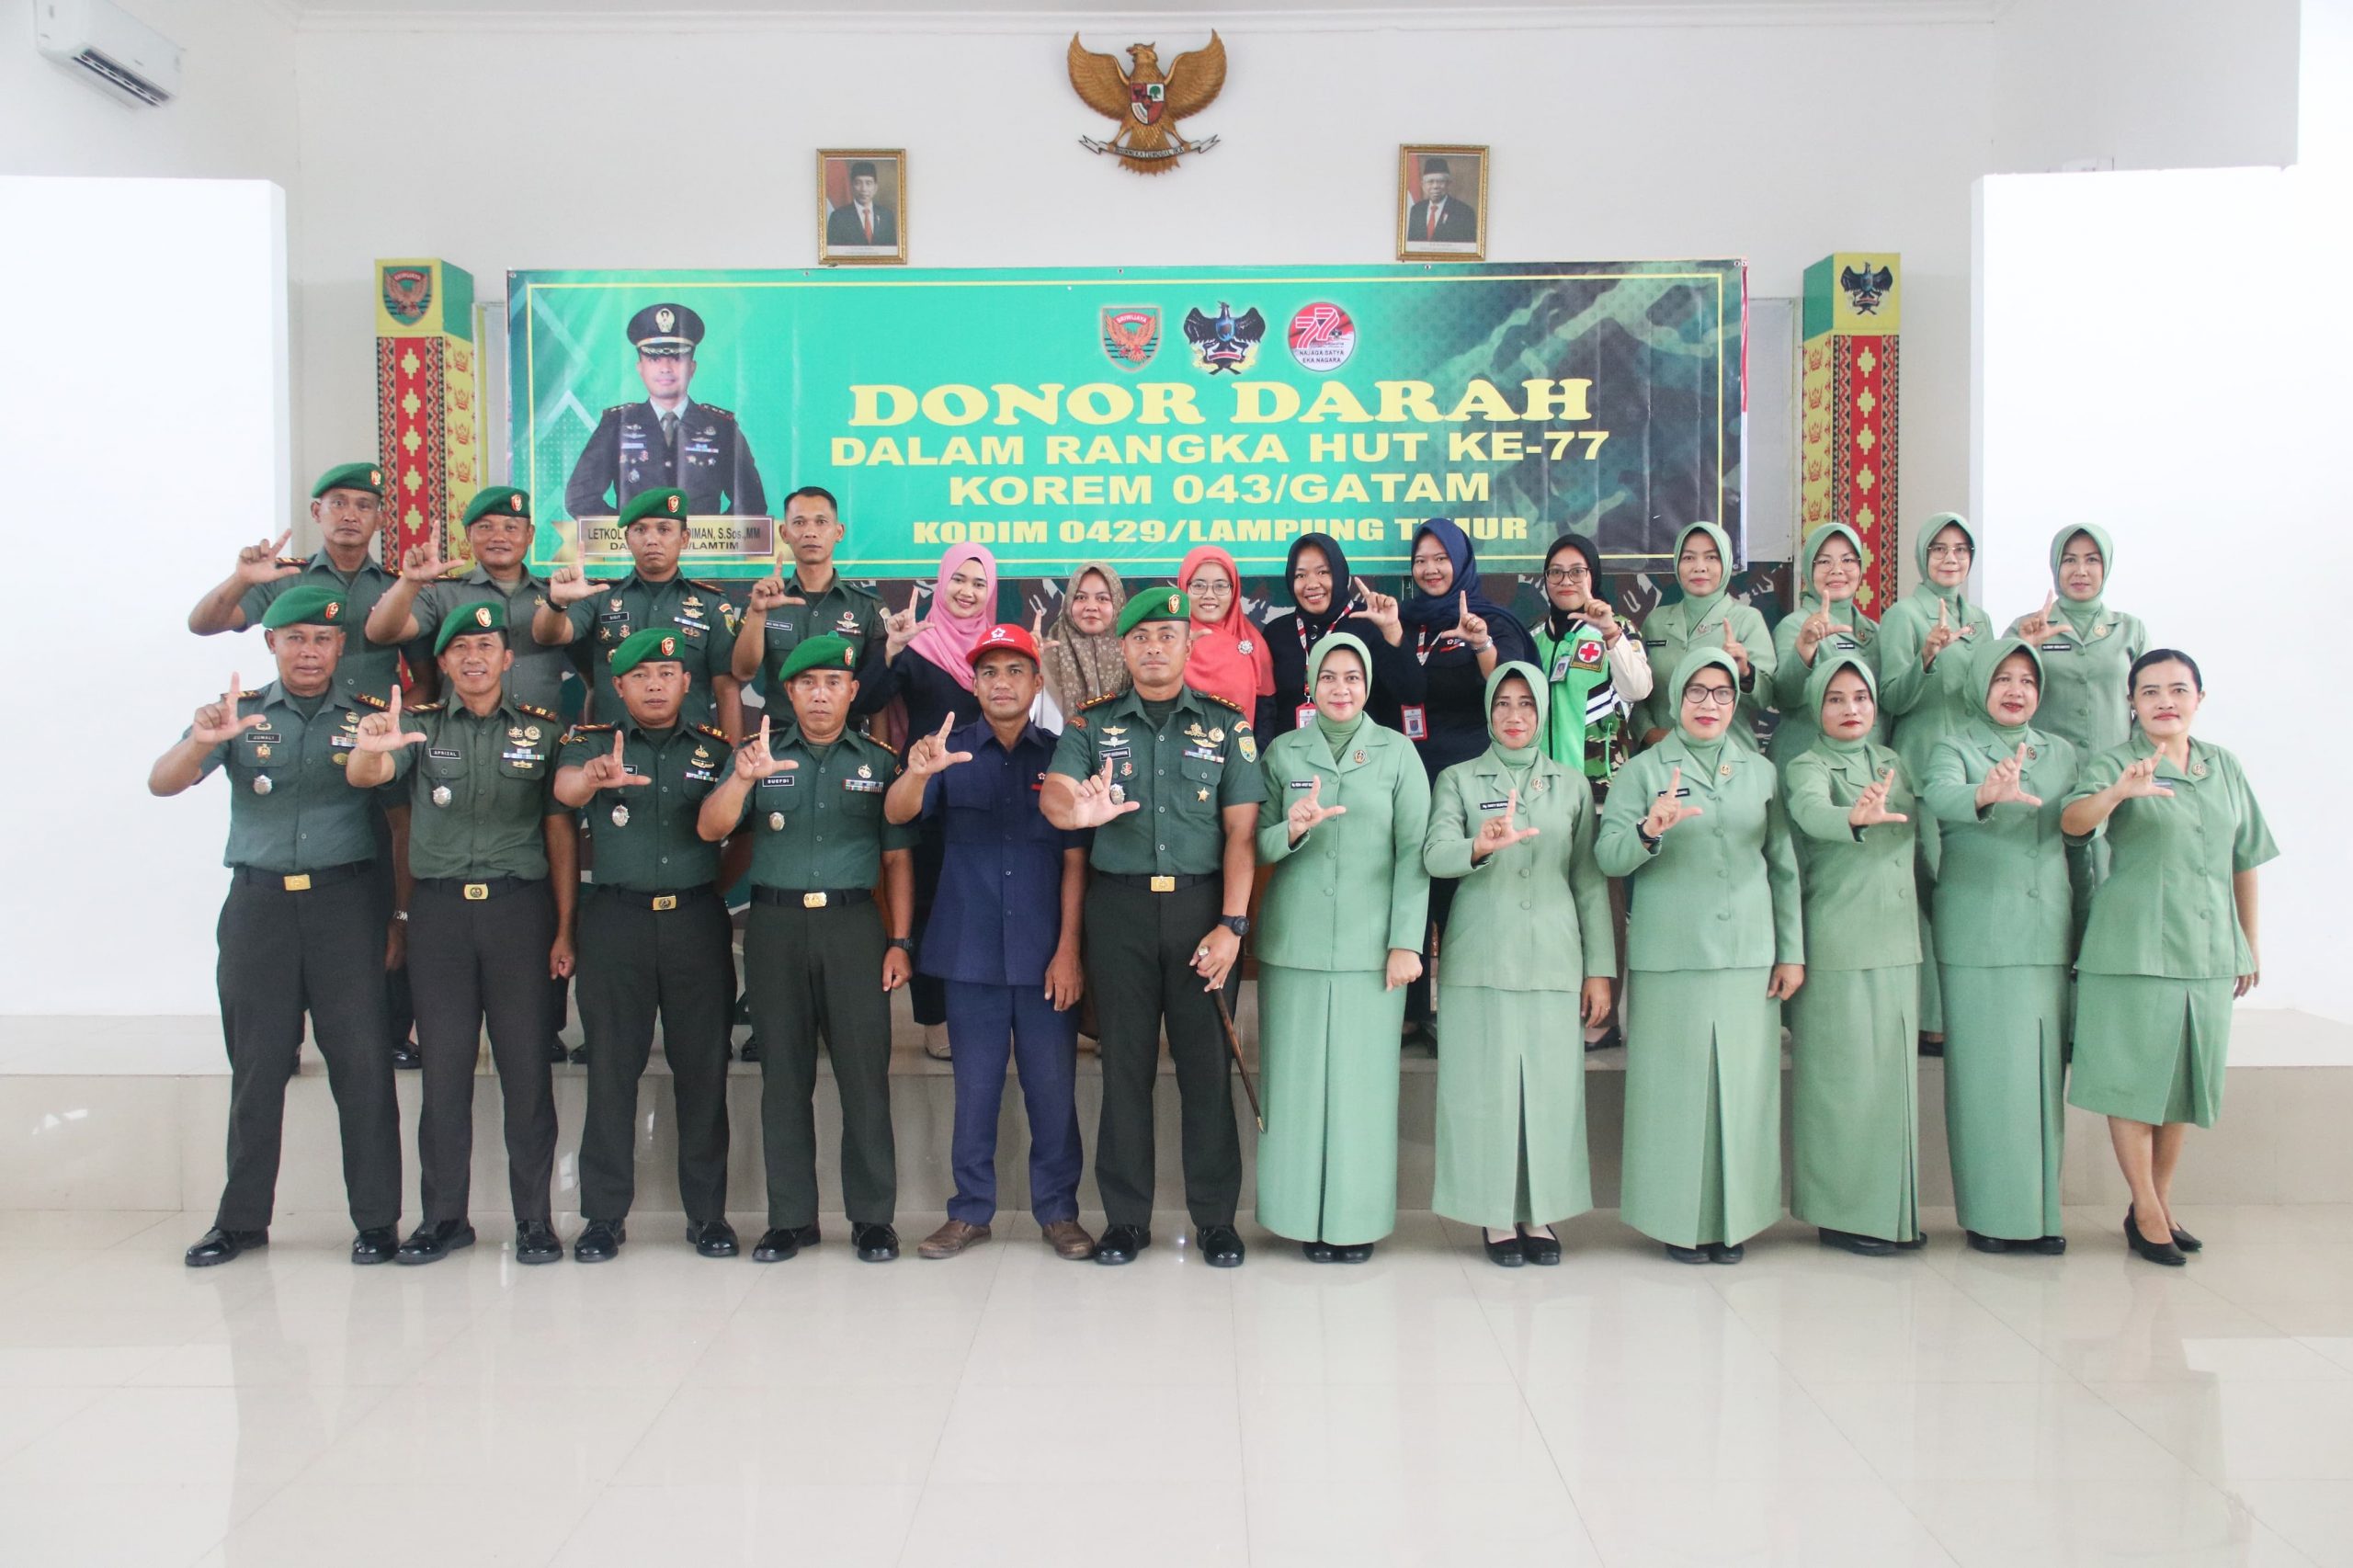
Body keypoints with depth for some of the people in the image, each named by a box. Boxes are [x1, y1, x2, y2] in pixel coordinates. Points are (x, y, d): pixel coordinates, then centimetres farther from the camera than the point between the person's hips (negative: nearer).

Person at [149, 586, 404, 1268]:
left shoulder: (368, 718, 6)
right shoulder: (239, 714, 9)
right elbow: (162, 783, -2)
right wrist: (202, 741, -23)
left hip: (344, 898, -1)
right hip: (258, 899, 1)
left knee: (362, 1060, -3)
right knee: (256, 1064, 5)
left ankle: (376, 1218, 4)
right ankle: (242, 1218, 16)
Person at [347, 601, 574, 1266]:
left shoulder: (542, 731, 6)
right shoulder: (421, 727, 8)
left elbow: (559, 831, 6)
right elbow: (365, 777, -11)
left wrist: (564, 928, 1)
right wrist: (371, 748, -36)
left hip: (519, 908, -1)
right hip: (438, 910, 1)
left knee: (526, 1065, 1)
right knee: (444, 1064, 6)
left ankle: (535, 1217, 9)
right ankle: (444, 1215, 15)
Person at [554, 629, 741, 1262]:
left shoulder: (715, 748, 9)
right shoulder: (594, 743, 5)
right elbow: (564, 787, -18)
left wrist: (719, 886, -10)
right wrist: (596, 776, -40)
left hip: (697, 920, 1)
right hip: (616, 920, -1)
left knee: (703, 1067, 3)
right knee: (611, 1066, 2)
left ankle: (708, 1211, 12)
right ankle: (604, 1214, 11)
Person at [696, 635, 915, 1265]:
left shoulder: (879, 763, 9)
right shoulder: (759, 756, 10)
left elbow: (896, 858, 7)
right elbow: (710, 829, -2)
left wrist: (899, 941, -1)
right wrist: (742, 779, -21)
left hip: (853, 924, -1)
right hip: (776, 924, 1)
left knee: (865, 1071, -2)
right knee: (784, 1074, 6)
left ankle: (873, 1216, 7)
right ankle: (791, 1217, 14)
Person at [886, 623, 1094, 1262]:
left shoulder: (1060, 756, 4)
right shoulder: (948, 751, 4)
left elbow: (1074, 860, 1)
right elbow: (897, 813, -13)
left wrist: (1068, 950, -6)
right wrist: (919, 773, -36)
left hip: (1044, 956, 0)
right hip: (969, 951, 0)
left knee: (1053, 1087, 4)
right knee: (975, 1088, 8)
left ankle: (1059, 1210, 16)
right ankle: (971, 1211, 19)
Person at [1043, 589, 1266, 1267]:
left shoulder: (1227, 726, 5)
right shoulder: (1092, 726, 6)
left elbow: (1241, 832, 0)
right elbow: (1054, 792, -11)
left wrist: (1232, 925, -10)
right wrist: (1077, 810, -36)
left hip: (1202, 905, 0)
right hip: (1120, 907, 1)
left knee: (1207, 1063, 3)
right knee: (1125, 1063, 6)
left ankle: (1216, 1217, 15)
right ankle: (1126, 1217, 16)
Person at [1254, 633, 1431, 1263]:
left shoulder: (1398, 753, 5)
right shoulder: (1281, 752, 8)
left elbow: (1413, 852, 1)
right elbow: (1258, 845, 5)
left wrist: (1405, 943, -6)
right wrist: (1292, 831, -17)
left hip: (1370, 945, -1)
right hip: (1294, 943, 1)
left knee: (1364, 1080, 1)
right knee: (1298, 1080, 2)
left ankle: (1358, 1217, 11)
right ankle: (1308, 1213, 13)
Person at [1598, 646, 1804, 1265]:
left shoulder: (1760, 771, 14)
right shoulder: (1643, 771, 6)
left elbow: (1784, 866, 14)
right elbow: (1607, 857, -4)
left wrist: (1792, 952, 9)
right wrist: (1648, 831, -24)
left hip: (1749, 955, 3)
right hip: (1669, 957, -2)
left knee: (1742, 1085, 3)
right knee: (1677, 1087, -1)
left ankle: (1733, 1217, 14)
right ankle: (1680, 1219, 8)